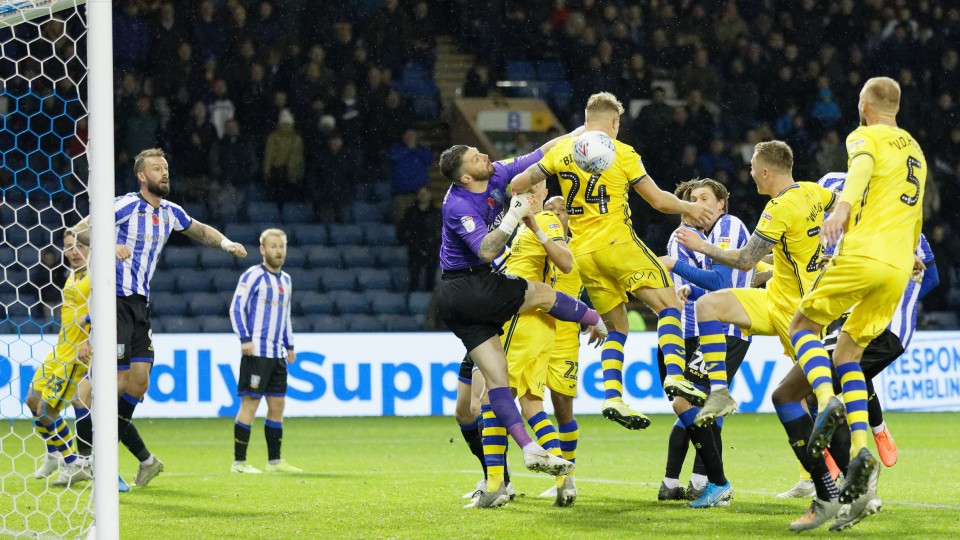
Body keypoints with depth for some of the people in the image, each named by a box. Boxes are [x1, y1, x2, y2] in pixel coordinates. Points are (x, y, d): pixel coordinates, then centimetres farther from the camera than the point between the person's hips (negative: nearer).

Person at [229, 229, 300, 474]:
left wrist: (289, 345, 21)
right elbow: (236, 308, -10)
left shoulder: (285, 280, 17)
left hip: (277, 353, 8)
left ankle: (275, 461, 13)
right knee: (250, 403, -8)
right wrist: (245, 339, -18)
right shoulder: (253, 276, -6)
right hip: (256, 352, -8)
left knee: (277, 405, 7)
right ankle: (239, 462, -5)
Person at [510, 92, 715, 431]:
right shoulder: (621, 153, -2)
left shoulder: (562, 151, 10)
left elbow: (518, 184, 15)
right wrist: (689, 209, 19)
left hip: (582, 253, 5)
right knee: (668, 305, -4)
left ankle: (612, 397, -2)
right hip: (617, 243, -5)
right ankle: (675, 377, -24)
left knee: (617, 329, 13)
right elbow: (658, 200, 3)